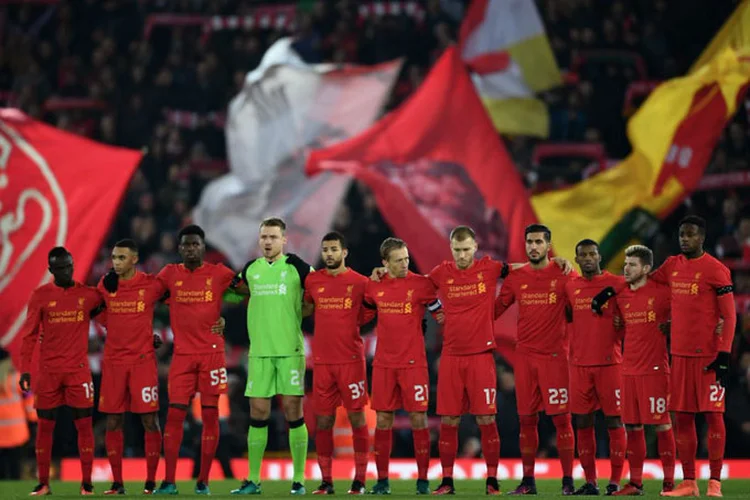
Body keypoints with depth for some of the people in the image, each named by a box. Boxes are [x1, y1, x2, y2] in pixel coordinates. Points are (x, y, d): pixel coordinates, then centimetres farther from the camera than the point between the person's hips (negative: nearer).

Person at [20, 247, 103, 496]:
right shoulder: (40, 296, 1)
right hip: (48, 370, 0)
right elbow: (30, 334, 0)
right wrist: (25, 369, -5)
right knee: (45, 425, 3)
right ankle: (43, 483, 10)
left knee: (84, 424, -2)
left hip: (79, 370, 0)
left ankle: (87, 483, 2)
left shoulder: (88, 294, 3)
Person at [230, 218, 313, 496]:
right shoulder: (250, 270, 10)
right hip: (259, 351, 3)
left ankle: (299, 481, 2)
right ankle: (253, 480, 9)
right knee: (258, 413, 3)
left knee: (293, 411, -3)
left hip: (291, 350, -3)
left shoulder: (296, 267, -1)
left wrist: (299, 311, -1)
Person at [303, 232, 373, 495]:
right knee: (323, 421, 4)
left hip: (351, 360, -3)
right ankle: (326, 481, 11)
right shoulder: (312, 281, 7)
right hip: (322, 361, 3)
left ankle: (359, 480, 5)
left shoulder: (360, 282, -1)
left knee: (357, 417, -1)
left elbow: (367, 315, 8)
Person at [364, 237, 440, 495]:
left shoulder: (421, 284, -4)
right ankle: (382, 481, 10)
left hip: (413, 363, -3)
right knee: (383, 420, 4)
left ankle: (423, 480, 4)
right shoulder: (374, 286, 5)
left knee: (419, 419, -3)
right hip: (383, 364, 3)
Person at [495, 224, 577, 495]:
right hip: (524, 356, 3)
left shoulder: (564, 275, -2)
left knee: (561, 417, -4)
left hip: (555, 356, -3)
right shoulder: (515, 277, 8)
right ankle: (528, 481, 14)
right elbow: (495, 309, 13)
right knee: (526, 419, 6)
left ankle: (568, 480, 1)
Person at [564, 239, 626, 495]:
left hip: (610, 362, -4)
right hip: (580, 364, 4)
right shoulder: (570, 287, 9)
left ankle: (615, 481, 2)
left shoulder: (617, 284, -2)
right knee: (582, 423, 4)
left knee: (614, 421, -2)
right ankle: (590, 482, 12)